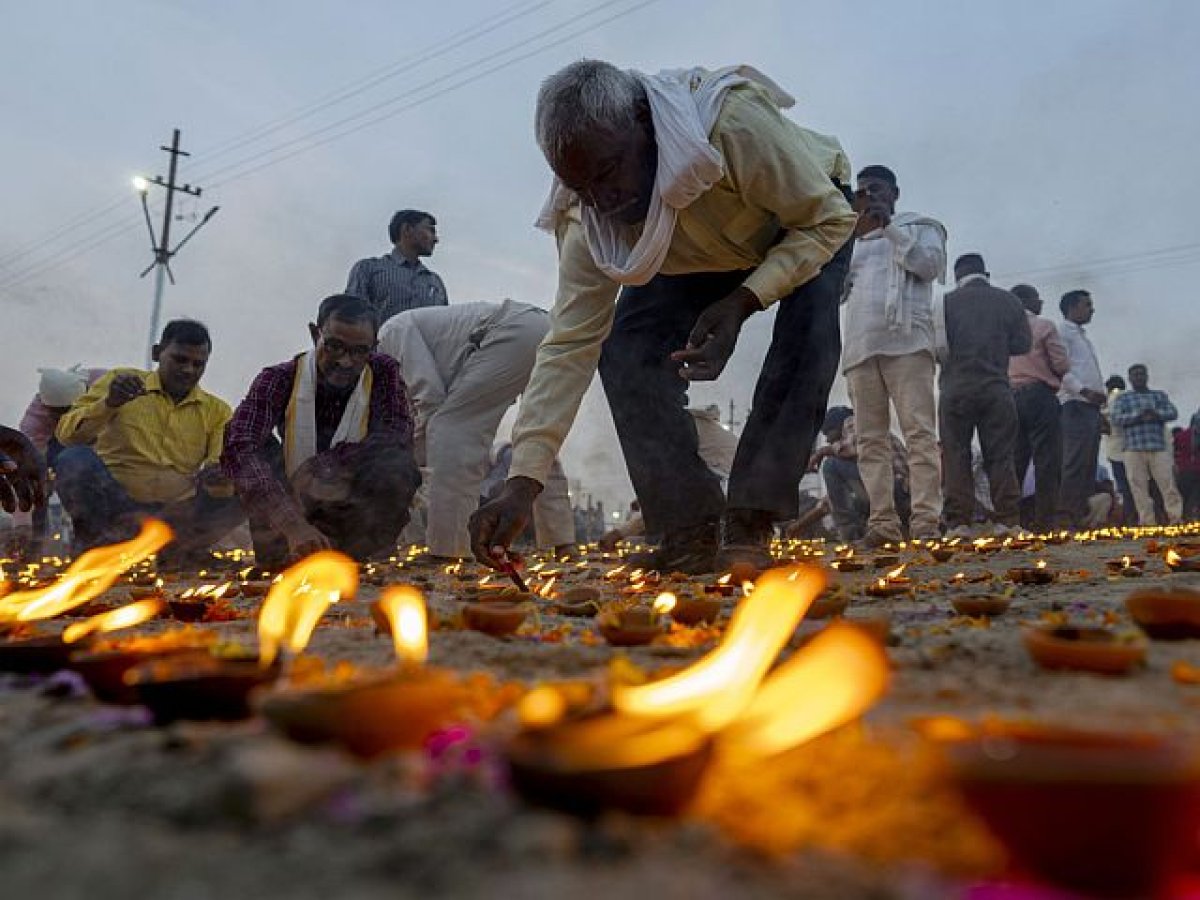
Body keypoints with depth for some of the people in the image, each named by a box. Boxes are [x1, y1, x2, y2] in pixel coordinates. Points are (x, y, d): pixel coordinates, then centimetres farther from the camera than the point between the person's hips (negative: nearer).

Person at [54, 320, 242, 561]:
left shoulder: (217, 411, 11)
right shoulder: (120, 381, 7)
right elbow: (66, 435, -2)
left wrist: (218, 479, -26)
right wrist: (109, 403, -21)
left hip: (174, 513, 2)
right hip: (111, 502, -2)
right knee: (75, 459, -28)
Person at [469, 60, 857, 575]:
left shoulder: (737, 125, -41)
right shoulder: (588, 219, -28)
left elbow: (830, 217, -30)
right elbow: (569, 345, -29)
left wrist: (743, 302, -46)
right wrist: (521, 485, -38)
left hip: (807, 223, -3)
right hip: (698, 259, 4)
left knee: (807, 330, -34)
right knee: (626, 348, -19)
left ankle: (752, 526, -26)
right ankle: (690, 534, -12)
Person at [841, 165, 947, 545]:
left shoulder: (919, 226, 18)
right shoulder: (853, 243, 29)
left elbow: (929, 265, 0)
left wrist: (890, 226, -1)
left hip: (906, 340, -4)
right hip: (861, 346, 4)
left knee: (919, 432, -13)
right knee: (871, 438, -5)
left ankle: (926, 520, -18)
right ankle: (883, 521, -7)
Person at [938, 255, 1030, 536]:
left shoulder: (948, 302, 0)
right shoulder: (1009, 301, 7)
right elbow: (1022, 344, 6)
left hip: (956, 389, -2)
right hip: (997, 388, 2)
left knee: (956, 457, 0)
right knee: (1000, 456, 4)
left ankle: (959, 522, -5)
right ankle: (1007, 520, 0)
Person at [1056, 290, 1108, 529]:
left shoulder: (1083, 336, 27)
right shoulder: (1063, 332, -1)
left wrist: (1099, 396, 14)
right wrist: (1084, 390, -24)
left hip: (1091, 406, 10)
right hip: (1076, 405, -10)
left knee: (1089, 463, 6)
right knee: (1076, 462, -16)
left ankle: (1081, 513, 6)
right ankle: (1067, 516, -18)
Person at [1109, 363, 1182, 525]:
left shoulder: (1160, 395, 20)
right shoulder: (1122, 398, 15)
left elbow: (1173, 413, 7)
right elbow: (1116, 418, 0)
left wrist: (1156, 414, -13)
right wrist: (1139, 416, -13)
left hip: (1159, 448, 1)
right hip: (1133, 449, -1)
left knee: (1168, 484, -7)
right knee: (1139, 487, -5)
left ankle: (1176, 518, -8)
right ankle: (1147, 521, -4)